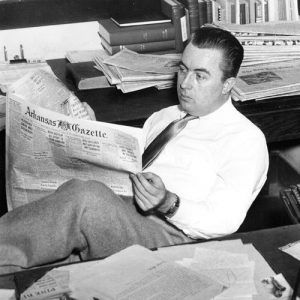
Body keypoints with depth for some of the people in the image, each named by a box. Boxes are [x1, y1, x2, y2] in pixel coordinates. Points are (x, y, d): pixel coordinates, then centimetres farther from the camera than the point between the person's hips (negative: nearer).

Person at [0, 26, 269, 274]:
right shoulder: (161, 118, 26)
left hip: (170, 235, -7)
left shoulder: (246, 138, 3)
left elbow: (225, 220, -8)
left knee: (87, 197, -32)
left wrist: (170, 204, -26)